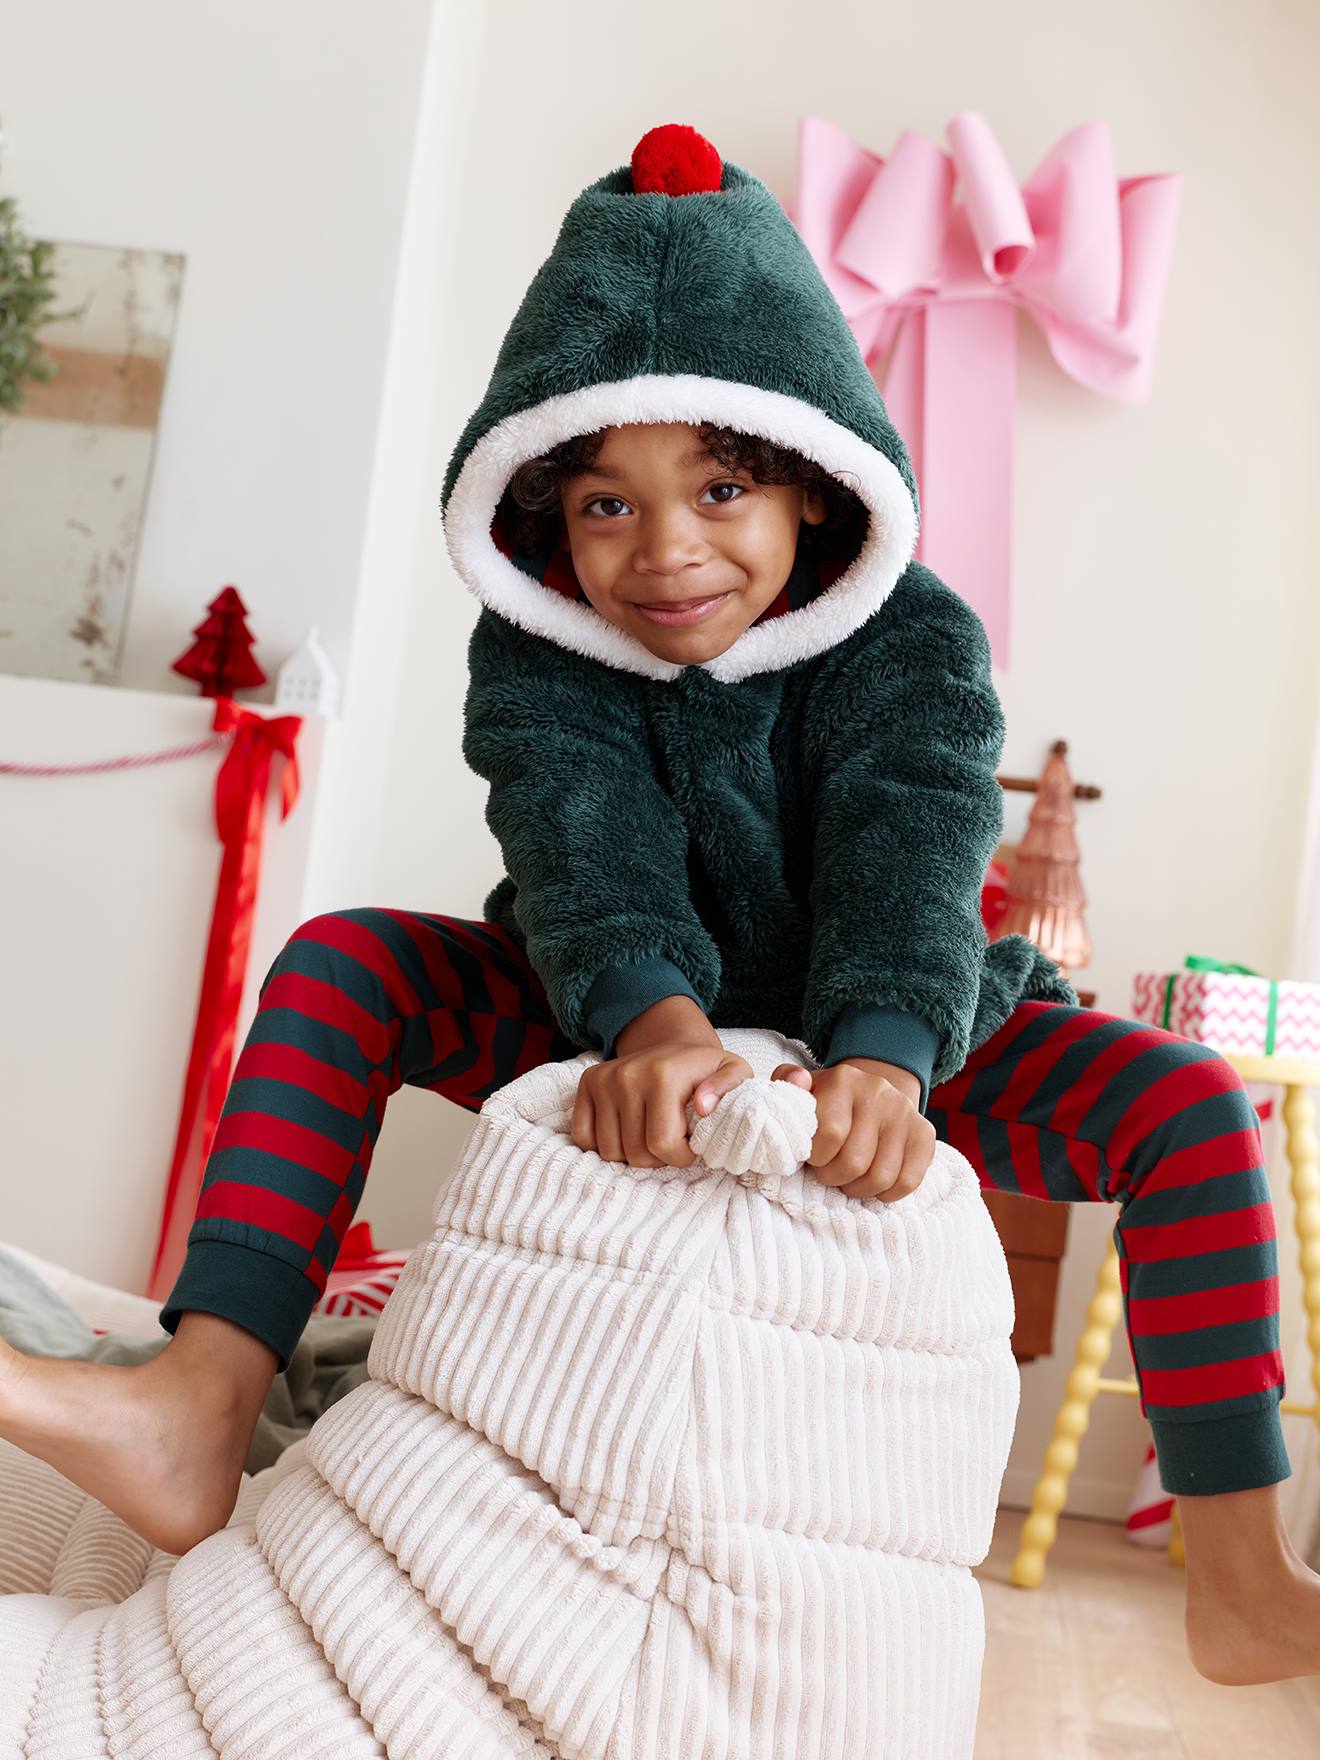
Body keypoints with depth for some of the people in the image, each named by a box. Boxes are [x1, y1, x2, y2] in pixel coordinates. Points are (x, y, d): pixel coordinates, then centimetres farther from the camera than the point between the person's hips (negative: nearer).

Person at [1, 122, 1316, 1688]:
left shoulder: (917, 640, -16)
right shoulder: (535, 654, -13)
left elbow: (910, 854, -31)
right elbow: (588, 838, -30)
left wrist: (882, 1056, -51)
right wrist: (652, 1016, -51)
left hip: (872, 1050, 0)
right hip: (628, 1037, 1)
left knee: (1188, 1101, -22)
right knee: (342, 967, -17)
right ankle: (200, 1414, -23)